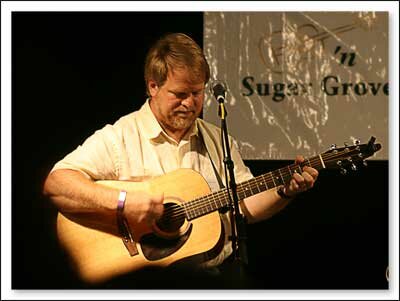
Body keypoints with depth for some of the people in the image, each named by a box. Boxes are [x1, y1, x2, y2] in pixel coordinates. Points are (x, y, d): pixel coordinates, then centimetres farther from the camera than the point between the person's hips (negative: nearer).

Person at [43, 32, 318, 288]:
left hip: (217, 272, 7)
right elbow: (55, 184, -13)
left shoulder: (218, 140, 16)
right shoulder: (119, 137, -3)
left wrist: (286, 192, -4)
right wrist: (122, 201, -24)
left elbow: (248, 206, 15)